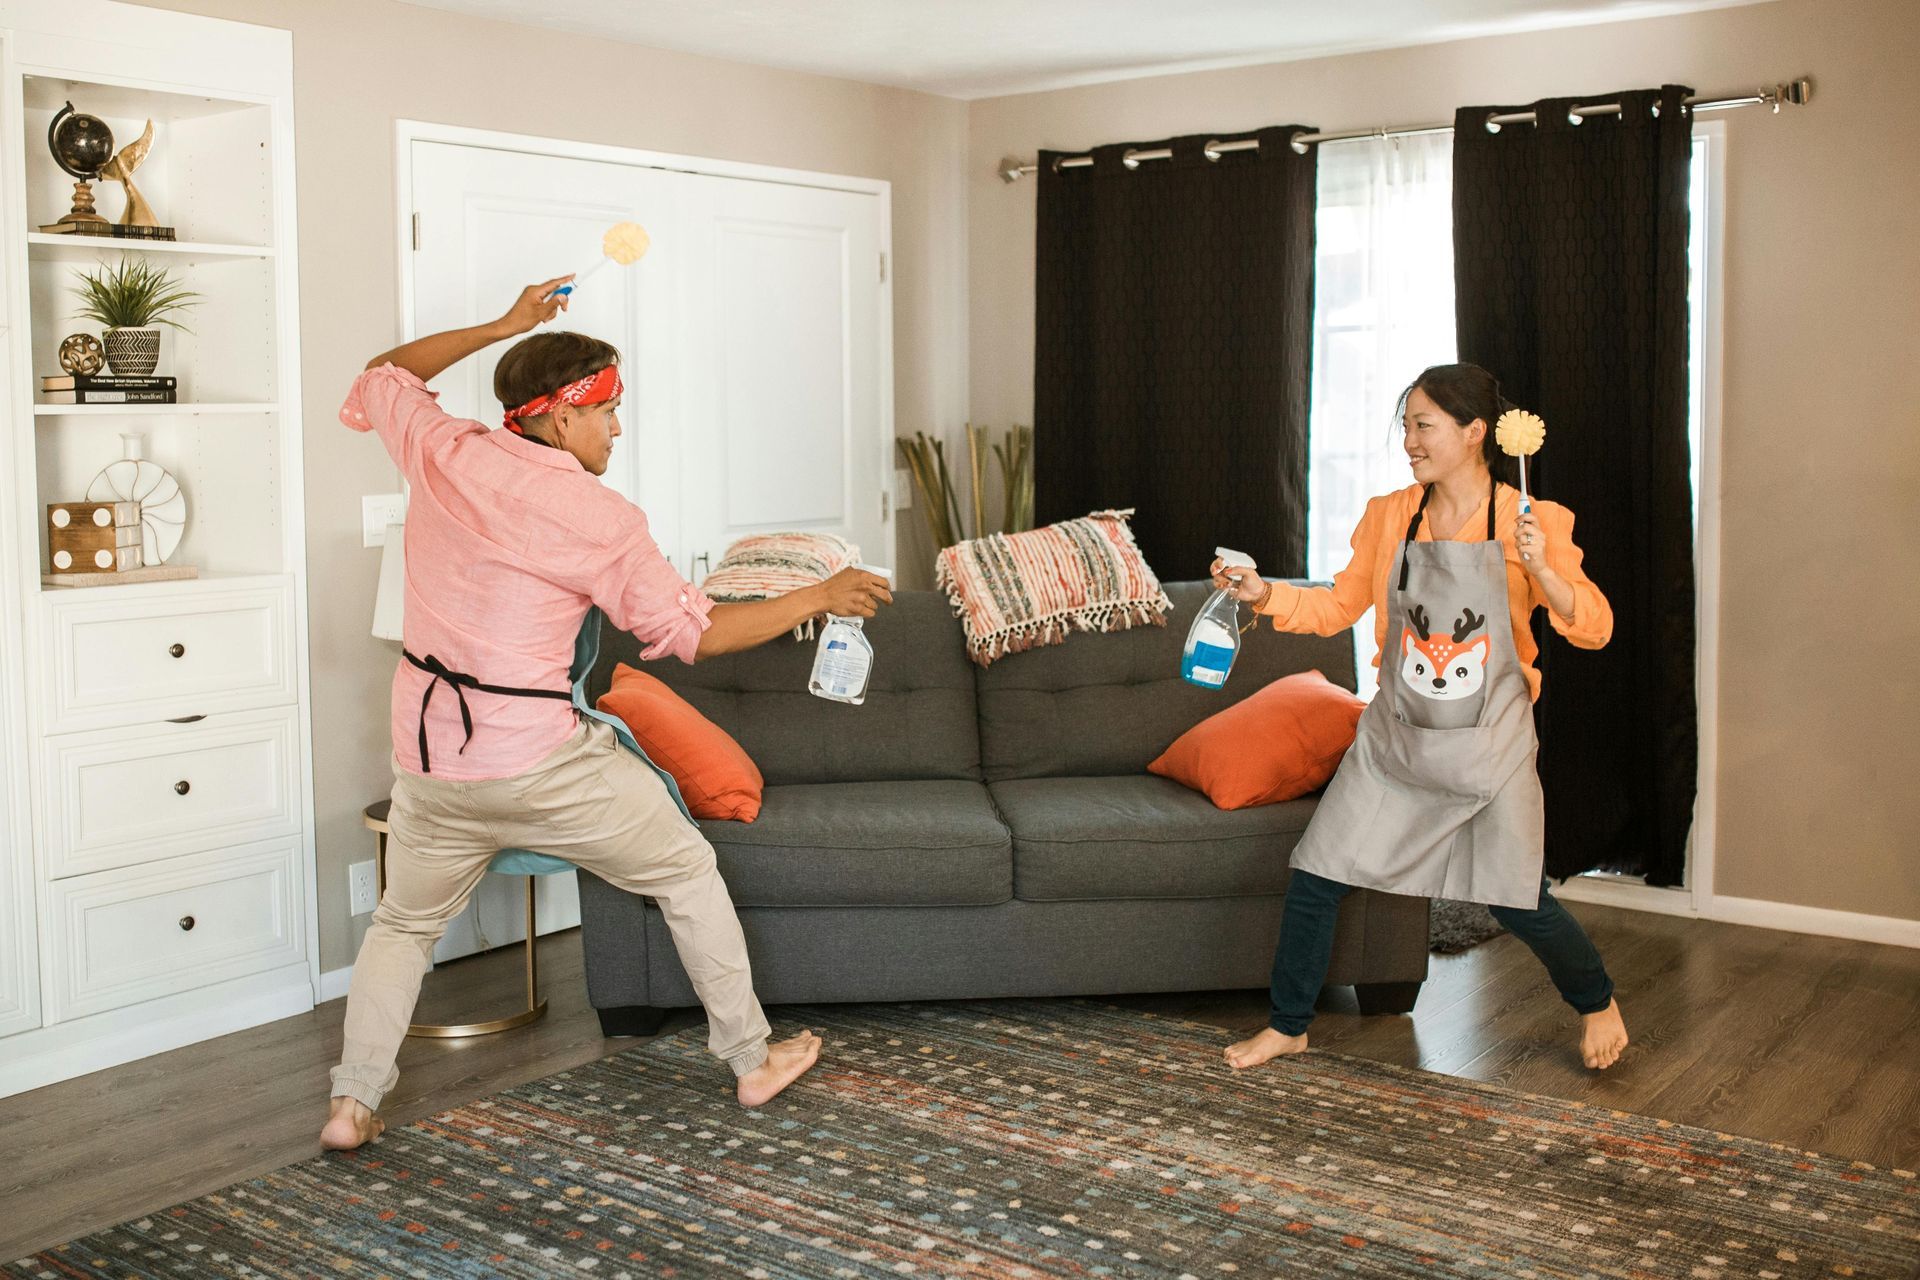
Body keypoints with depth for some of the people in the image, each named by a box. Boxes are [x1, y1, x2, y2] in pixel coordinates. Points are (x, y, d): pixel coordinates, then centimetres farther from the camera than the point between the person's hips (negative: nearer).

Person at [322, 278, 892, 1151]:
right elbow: (693, 630, -6)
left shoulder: (442, 452, 0)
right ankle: (752, 1060, 23)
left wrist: (503, 326, 23)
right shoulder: (597, 518, -12)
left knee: (404, 922, 25)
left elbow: (381, 380, 22)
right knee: (687, 872, 15)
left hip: (430, 753, 5)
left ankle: (353, 1102, 15)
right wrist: (818, 598, 2)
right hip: (542, 760, -4)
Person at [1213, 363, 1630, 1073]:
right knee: (1314, 878, -1)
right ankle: (1287, 1026, 19)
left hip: (1490, 745, -3)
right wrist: (1265, 593, -8)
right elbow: (1338, 606, 8)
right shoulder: (1389, 516, 1)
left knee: (1517, 902, 5)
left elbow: (1594, 628, -9)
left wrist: (1543, 572, -26)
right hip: (1395, 740, 3)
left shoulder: (1531, 523, -9)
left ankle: (1598, 1002, 36)